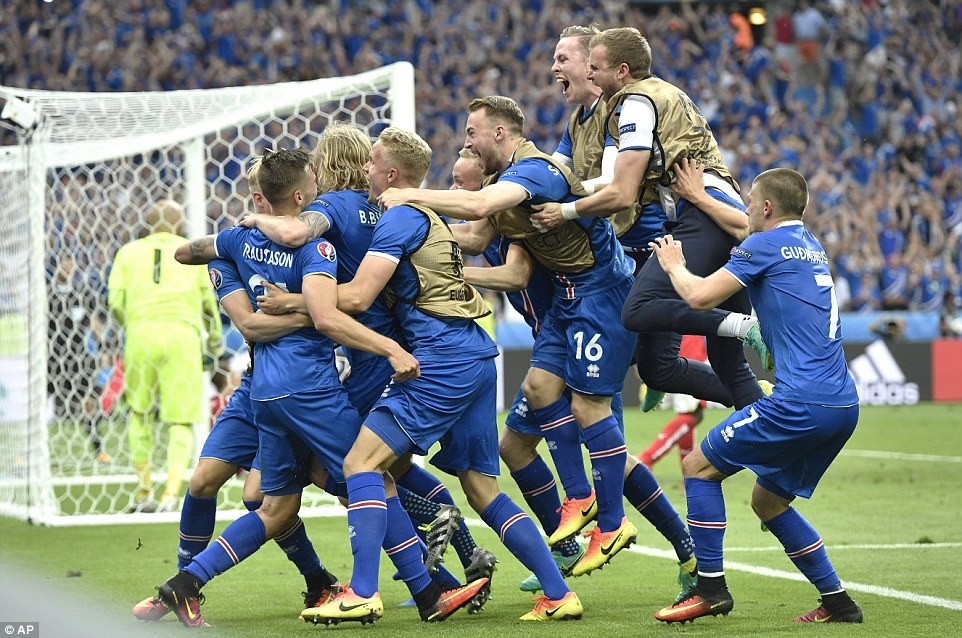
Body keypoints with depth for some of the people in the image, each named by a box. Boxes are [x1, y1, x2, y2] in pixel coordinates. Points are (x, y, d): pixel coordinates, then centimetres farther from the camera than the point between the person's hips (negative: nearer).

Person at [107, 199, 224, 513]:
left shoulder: (129, 252, 15)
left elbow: (115, 301, 5)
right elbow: (208, 300, 12)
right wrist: (215, 339, 27)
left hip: (140, 334, 1)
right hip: (182, 334, -1)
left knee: (139, 410, 19)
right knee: (181, 422, 1)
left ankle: (143, 494, 16)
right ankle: (171, 494, -17)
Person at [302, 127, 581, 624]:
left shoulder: (401, 216, -7)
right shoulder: (429, 216, 23)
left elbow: (356, 297, -15)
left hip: (444, 358, -10)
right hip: (477, 355, 10)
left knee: (362, 462, -10)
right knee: (481, 486, 11)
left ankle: (362, 592, -19)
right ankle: (559, 595, 7)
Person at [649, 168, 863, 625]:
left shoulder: (767, 245, -5)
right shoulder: (810, 245, 20)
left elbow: (699, 297, -10)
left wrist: (674, 264, 10)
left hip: (801, 404, -9)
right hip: (843, 405, 9)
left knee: (698, 466, 4)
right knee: (768, 500, 21)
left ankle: (711, 588, 0)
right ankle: (837, 601, 16)